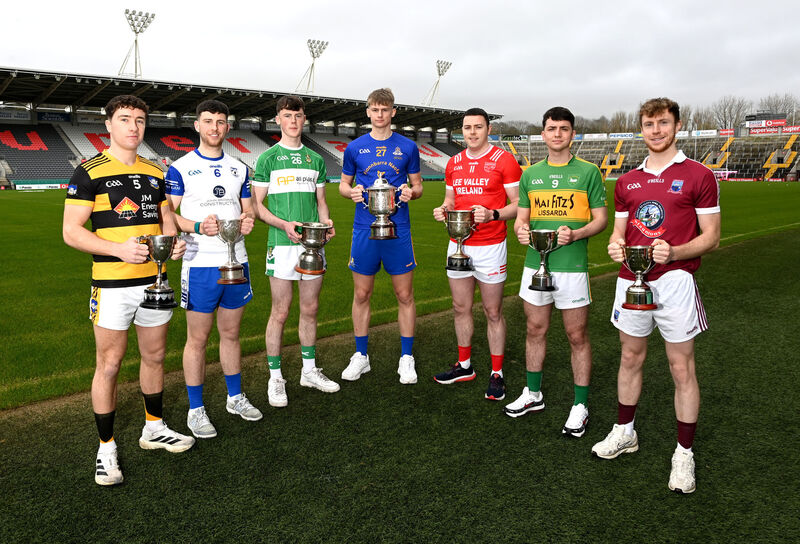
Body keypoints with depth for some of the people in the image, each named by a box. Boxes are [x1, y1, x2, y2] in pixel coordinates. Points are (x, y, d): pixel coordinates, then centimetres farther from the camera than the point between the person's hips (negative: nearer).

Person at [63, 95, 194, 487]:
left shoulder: (155, 172, 12)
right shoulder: (89, 172, -5)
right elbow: (71, 231, -10)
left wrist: (173, 241, -5)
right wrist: (119, 249, -24)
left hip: (155, 280, 6)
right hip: (112, 284, -5)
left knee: (155, 356, 15)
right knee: (109, 365, 1)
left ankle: (154, 428, 32)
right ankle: (106, 448, 16)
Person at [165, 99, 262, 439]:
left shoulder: (239, 168, 12)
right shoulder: (180, 168, -2)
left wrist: (247, 221, -6)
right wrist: (198, 227, -22)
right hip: (200, 264, -4)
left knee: (231, 333, 15)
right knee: (198, 338, 3)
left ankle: (236, 397, 29)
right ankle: (196, 409, 16)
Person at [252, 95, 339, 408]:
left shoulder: (315, 160, 14)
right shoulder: (267, 158, 2)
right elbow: (257, 205, -1)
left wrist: (326, 222, -2)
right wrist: (285, 224, -17)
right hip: (282, 242, -4)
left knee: (310, 309, 12)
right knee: (280, 312, -1)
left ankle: (309, 371, 25)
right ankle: (275, 378, 11)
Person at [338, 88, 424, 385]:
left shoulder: (407, 147, 5)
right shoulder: (355, 147, 6)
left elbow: (417, 185, 10)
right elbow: (343, 184, 13)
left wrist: (411, 191, -12)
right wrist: (352, 192, -9)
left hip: (398, 229, -1)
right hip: (364, 229, 1)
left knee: (404, 295, 4)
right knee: (361, 295, 8)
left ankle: (406, 358, 18)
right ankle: (361, 356, 23)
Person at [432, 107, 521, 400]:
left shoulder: (504, 160, -6)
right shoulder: (454, 163, 11)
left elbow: (518, 204, -6)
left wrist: (492, 214, -23)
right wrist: (443, 210, -2)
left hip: (490, 246, -5)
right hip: (458, 244, 6)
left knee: (493, 312, 3)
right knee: (461, 308, 13)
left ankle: (497, 374, 15)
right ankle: (464, 365, 29)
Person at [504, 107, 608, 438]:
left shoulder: (588, 171, 0)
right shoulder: (531, 174, 11)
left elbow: (601, 218, 0)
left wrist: (575, 234, -19)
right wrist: (520, 231, -8)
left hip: (572, 265, -4)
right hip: (535, 263, 4)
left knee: (577, 336, 3)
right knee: (535, 330, 14)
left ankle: (580, 406, 16)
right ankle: (533, 394, 30)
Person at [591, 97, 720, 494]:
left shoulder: (699, 176, -2)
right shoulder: (627, 182, 12)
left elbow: (711, 237, -4)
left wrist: (673, 252, -22)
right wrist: (615, 246, -8)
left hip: (674, 280, -4)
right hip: (631, 279, 5)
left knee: (682, 368, 2)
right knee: (630, 358, 15)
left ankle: (684, 453, 15)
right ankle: (624, 432, 31)